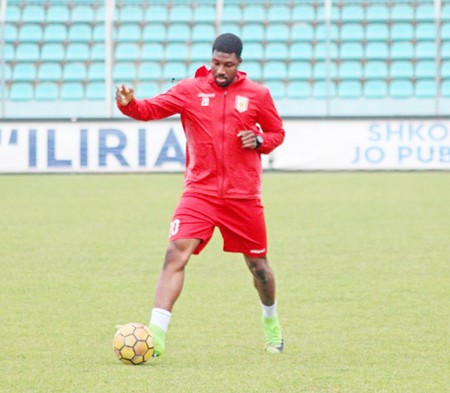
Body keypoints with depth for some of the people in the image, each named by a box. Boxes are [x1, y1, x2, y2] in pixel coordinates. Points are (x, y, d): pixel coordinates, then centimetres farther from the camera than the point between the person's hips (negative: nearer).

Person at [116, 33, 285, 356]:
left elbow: (277, 132, 14)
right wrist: (128, 104, -29)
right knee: (176, 253, -18)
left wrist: (260, 141, -8)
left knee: (257, 263, 12)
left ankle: (271, 322, 41)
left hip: (243, 196, 1)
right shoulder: (190, 90, 0)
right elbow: (152, 109, -8)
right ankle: (156, 335, -22)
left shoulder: (257, 94, 3)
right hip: (200, 192, -1)